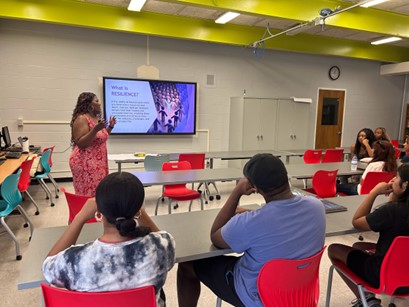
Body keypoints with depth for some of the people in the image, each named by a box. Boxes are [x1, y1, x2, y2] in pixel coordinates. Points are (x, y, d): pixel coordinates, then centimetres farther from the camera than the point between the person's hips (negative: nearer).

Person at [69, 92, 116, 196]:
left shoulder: (96, 118, 12)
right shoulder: (82, 119, -13)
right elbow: (80, 143, -20)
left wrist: (110, 127, 12)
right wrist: (95, 129, -27)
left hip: (97, 163, 9)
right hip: (85, 163, -8)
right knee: (88, 195, -5)